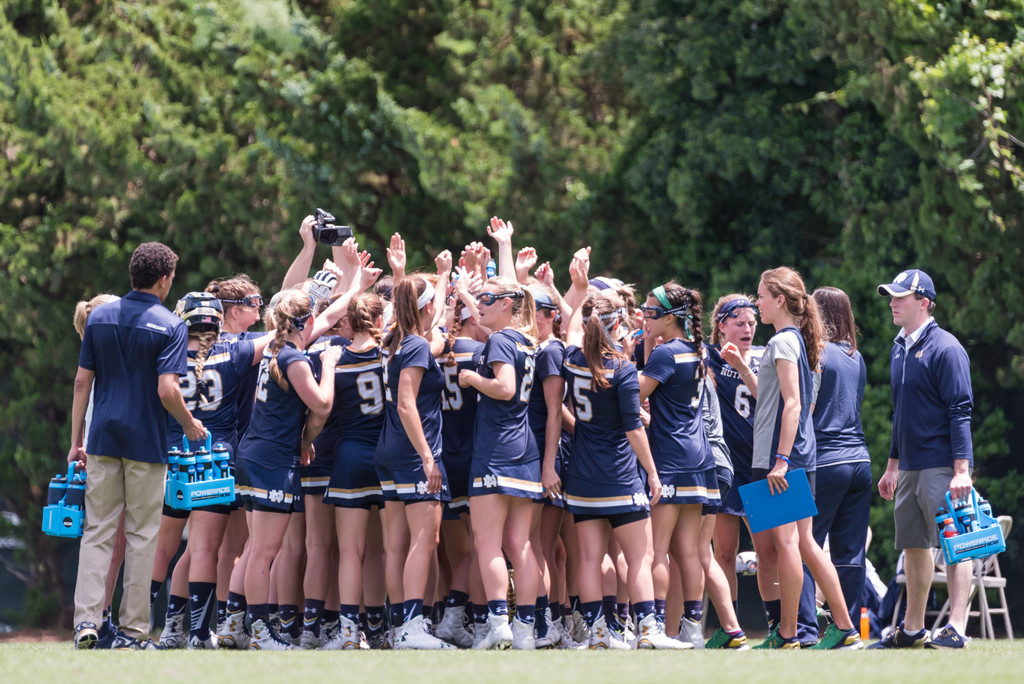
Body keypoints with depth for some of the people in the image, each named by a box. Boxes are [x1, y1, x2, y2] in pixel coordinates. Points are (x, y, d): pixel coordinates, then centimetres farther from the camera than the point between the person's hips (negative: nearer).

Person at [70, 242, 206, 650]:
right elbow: (167, 390, -16)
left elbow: (82, 382, 6)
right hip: (147, 443, -3)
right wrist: (190, 425, 3)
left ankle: (86, 620, -8)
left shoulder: (99, 318, 5)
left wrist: (77, 440, 11)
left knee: (97, 531, 5)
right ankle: (133, 629, 6)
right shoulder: (170, 326, -8)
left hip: (103, 438, 3)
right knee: (141, 535, 4)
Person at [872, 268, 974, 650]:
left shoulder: (945, 349, -10)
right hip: (909, 468, 9)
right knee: (914, 547, 12)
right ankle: (912, 630, 19)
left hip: (940, 467, -9)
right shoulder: (900, 349, 16)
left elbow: (960, 411, -16)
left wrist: (962, 469, -22)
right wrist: (892, 465, 23)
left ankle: (956, 630, -14)